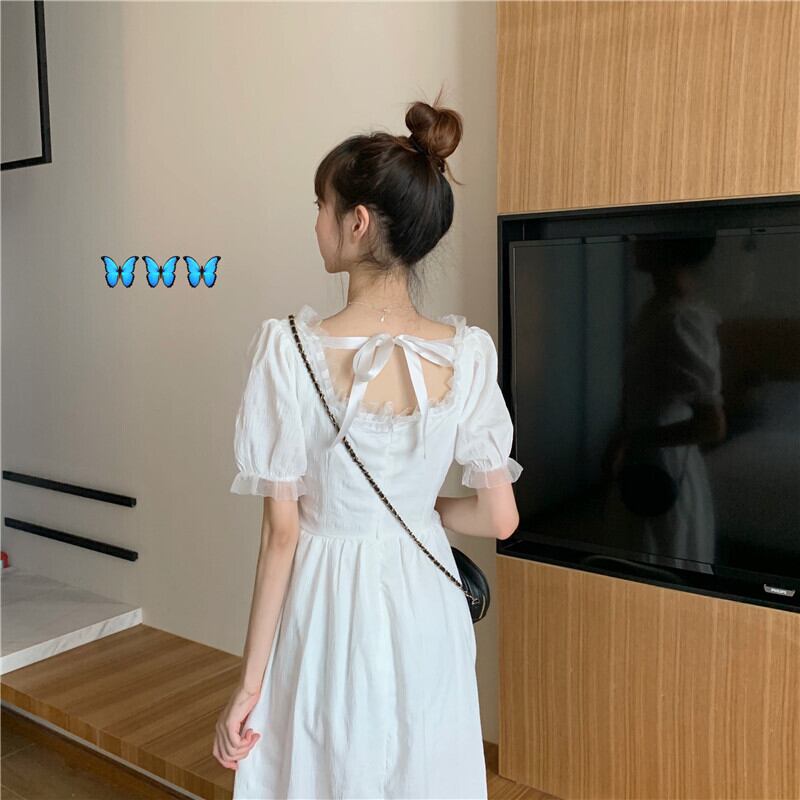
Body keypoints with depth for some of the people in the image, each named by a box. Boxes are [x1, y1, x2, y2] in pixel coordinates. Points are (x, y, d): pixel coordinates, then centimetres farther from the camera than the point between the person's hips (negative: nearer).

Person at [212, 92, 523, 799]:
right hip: (424, 611, 3)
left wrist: (251, 683, -5)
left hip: (329, 609, -2)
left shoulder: (290, 350, -20)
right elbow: (499, 517, -7)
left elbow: (282, 531, -16)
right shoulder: (468, 353, -12)